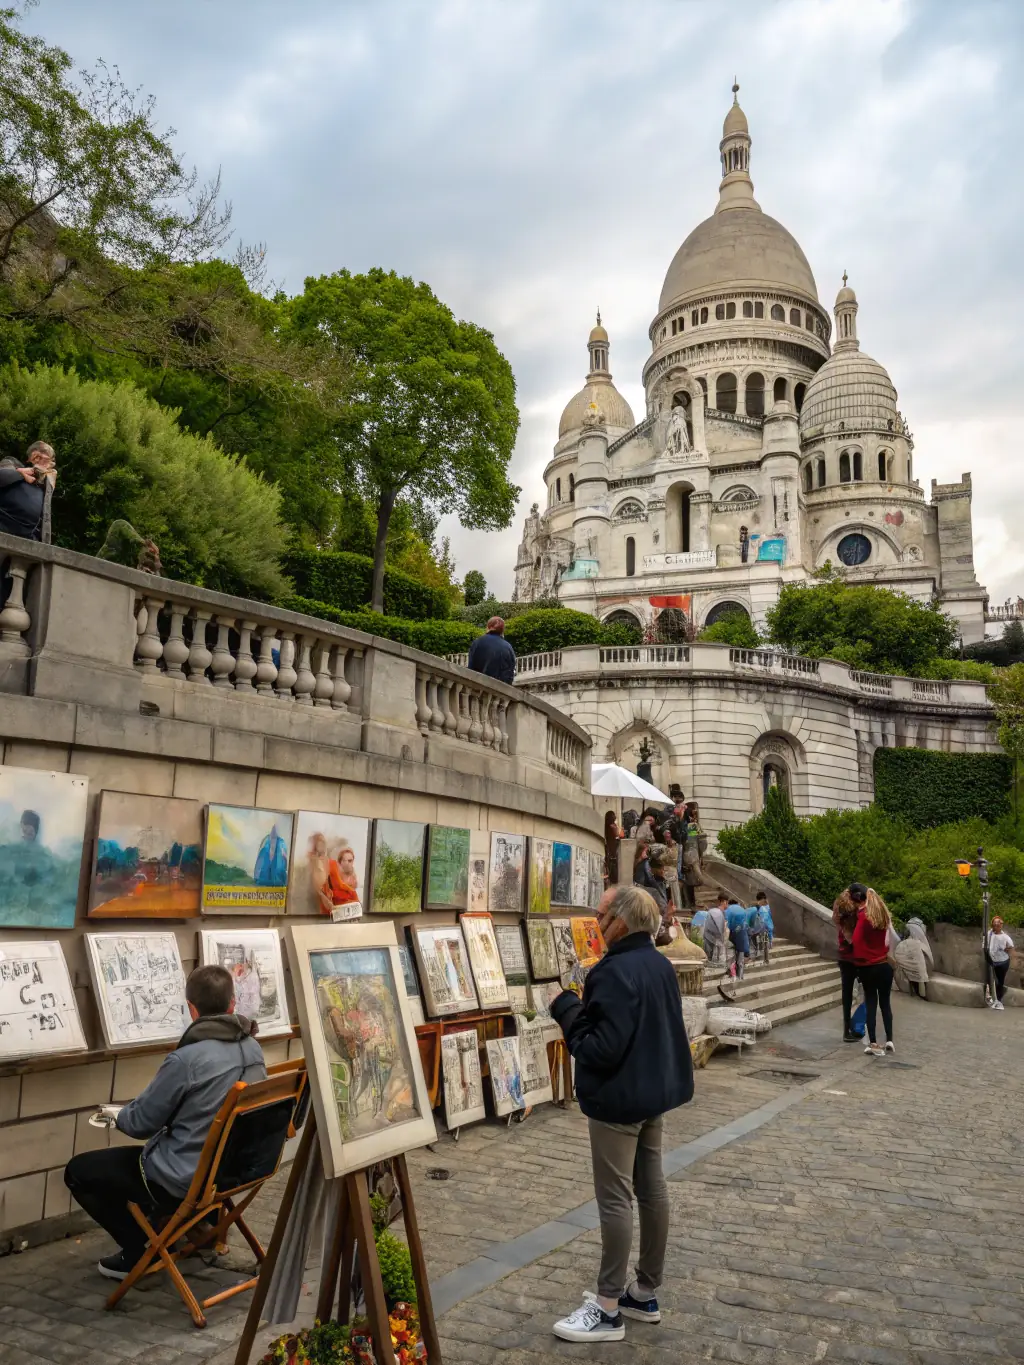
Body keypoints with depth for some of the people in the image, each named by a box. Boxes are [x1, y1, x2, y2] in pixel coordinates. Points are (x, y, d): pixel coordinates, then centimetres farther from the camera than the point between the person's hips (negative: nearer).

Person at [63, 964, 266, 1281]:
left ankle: (135, 1251, 11)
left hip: (184, 1181, -7)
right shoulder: (253, 1047, -3)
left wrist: (119, 1116, 11)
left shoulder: (186, 1059, -25)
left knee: (77, 1171, 9)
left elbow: (140, 1122, -12)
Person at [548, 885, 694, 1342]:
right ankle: (645, 1293, 29)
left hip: (618, 1100, -9)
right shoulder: (661, 965, 4)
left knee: (615, 1199, 1)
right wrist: (585, 1005, 9)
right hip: (655, 1091, 9)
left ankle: (608, 1309, 12)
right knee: (651, 1188, 15)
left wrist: (566, 1007, -16)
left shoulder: (616, 972, -25)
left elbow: (602, 1049, -27)